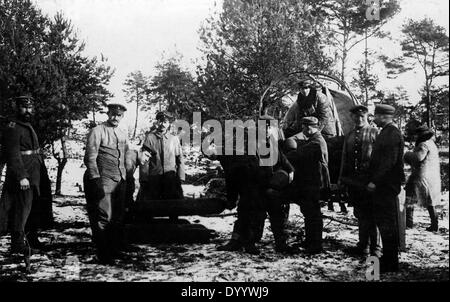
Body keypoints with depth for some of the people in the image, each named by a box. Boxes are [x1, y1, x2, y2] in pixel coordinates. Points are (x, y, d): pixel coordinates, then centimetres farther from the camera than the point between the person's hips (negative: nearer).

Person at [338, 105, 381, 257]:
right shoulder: (349, 136, 16)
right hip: (353, 180, 5)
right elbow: (345, 159, 19)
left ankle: (375, 247, 8)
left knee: (371, 214, -2)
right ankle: (363, 245, 22)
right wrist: (342, 178, 14)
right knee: (360, 214, 12)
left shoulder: (375, 133, 0)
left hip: (369, 179, -5)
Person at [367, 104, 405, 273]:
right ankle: (389, 257, 27)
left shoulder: (392, 134, -16)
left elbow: (390, 161, -23)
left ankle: (390, 263, 4)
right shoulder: (386, 132, 16)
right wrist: (373, 180, 16)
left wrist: (375, 181, -22)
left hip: (387, 186, -10)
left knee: (387, 224, -4)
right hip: (382, 185, 10)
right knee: (382, 220, 16)